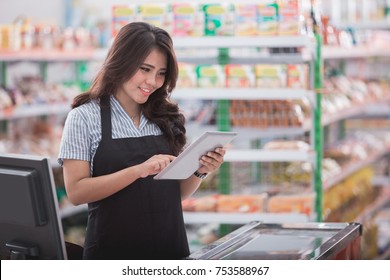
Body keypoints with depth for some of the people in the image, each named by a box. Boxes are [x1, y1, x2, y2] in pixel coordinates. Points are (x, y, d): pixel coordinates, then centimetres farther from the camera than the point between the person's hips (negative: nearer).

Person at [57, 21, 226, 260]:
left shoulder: (166, 119, 5)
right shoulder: (85, 117, -6)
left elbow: (178, 193, 10)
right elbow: (76, 191, -14)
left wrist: (200, 171, -9)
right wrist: (139, 170, -23)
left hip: (170, 247, 3)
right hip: (113, 250, -3)